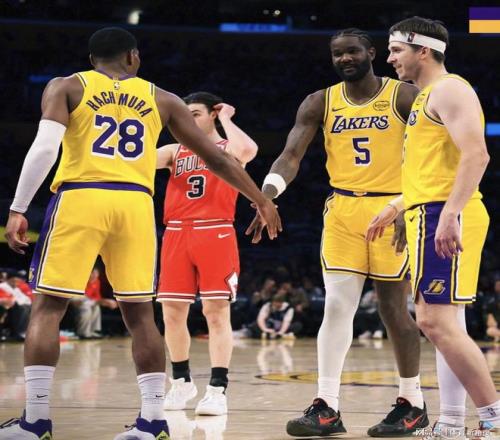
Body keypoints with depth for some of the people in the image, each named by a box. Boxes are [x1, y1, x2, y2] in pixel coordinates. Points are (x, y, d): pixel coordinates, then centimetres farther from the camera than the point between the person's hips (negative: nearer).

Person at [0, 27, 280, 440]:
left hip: (80, 198, -2)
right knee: (140, 314, 11)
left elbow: (44, 147, -6)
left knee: (47, 308, 5)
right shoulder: (161, 99, 18)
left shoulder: (66, 87, 11)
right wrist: (262, 201, 27)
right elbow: (216, 158, 19)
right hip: (135, 203, 2)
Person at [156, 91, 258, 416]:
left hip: (215, 234, -4)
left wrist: (225, 119, -5)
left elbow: (248, 151, -18)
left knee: (217, 312, -6)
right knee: (172, 312, 5)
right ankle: (182, 382, 21)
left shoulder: (228, 148, 6)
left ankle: (218, 390, -7)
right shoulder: (175, 151, 17)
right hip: (176, 235, 4)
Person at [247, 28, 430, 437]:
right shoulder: (320, 103, 5)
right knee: (336, 306, -5)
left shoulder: (404, 96, -2)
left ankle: (413, 404, 16)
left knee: (394, 309, 3)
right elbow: (291, 156, -3)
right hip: (342, 210, 3)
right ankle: (326, 407, -5)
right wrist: (267, 195, -21)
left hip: (391, 209, -3)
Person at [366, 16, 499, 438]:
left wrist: (449, 215, -29)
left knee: (436, 320, -15)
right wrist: (394, 208, 32)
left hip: (445, 216, -11)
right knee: (443, 323, 9)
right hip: (430, 216, 11)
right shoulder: (426, 96, 23)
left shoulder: (449, 89, -9)